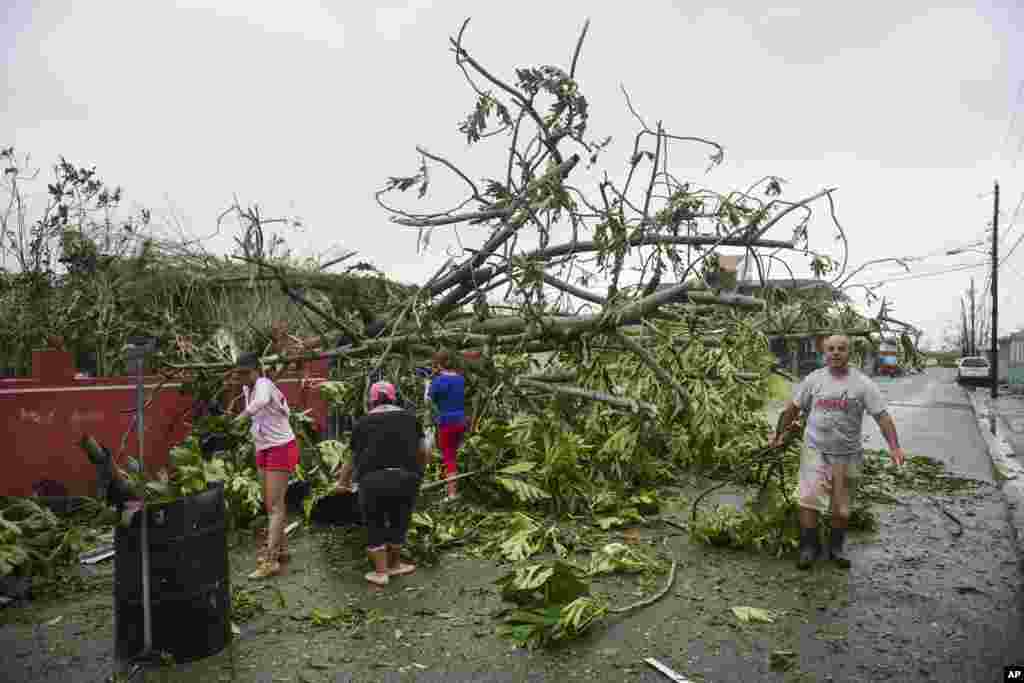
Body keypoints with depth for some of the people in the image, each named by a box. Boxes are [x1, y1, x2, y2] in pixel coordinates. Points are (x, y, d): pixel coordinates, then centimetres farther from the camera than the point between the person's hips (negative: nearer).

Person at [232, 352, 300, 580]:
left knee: (275, 504, -11)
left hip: (281, 448, -9)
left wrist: (241, 417, -57)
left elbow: (261, 401, -45)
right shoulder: (246, 389, 5)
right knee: (269, 503, 16)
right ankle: (281, 549, 29)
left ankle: (271, 561, -11)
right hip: (263, 449, 9)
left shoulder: (263, 384, -21)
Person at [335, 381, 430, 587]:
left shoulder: (362, 422, 15)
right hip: (406, 478, 1)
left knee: (374, 525, 19)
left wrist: (343, 481, 38)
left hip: (373, 480, -1)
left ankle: (380, 572, 25)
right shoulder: (410, 417, 17)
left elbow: (354, 459, 21)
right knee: (399, 523, 22)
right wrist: (418, 473, 34)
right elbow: (424, 453, 17)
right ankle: (394, 565, 37)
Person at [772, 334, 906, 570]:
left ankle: (836, 547, 31)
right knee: (808, 500, -7)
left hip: (848, 454, 0)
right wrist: (780, 433, 15)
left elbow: (882, 416, -9)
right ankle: (809, 545, 11)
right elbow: (793, 408, 11)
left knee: (841, 508, 10)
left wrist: (894, 447, -20)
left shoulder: (862, 384, -4)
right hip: (815, 450, 1)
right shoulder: (813, 379, 2)